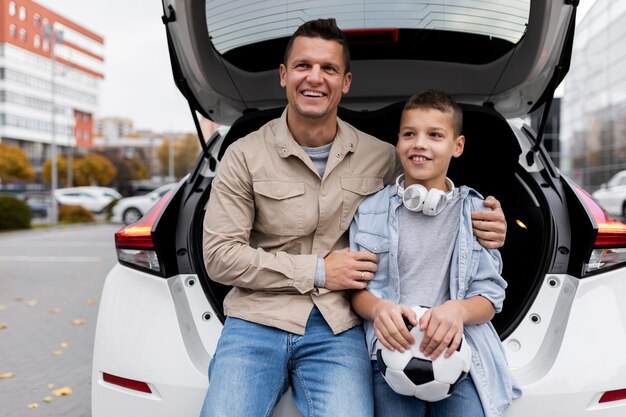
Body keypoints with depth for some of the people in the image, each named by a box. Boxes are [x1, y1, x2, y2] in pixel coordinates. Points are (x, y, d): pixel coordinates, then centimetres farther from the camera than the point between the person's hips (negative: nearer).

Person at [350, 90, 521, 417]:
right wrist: (378, 308, -15)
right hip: (391, 351, 0)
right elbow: (354, 286, 7)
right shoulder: (370, 209, 7)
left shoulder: (477, 212, 8)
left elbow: (490, 297, 5)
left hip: (459, 353, 0)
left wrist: (459, 310, -17)